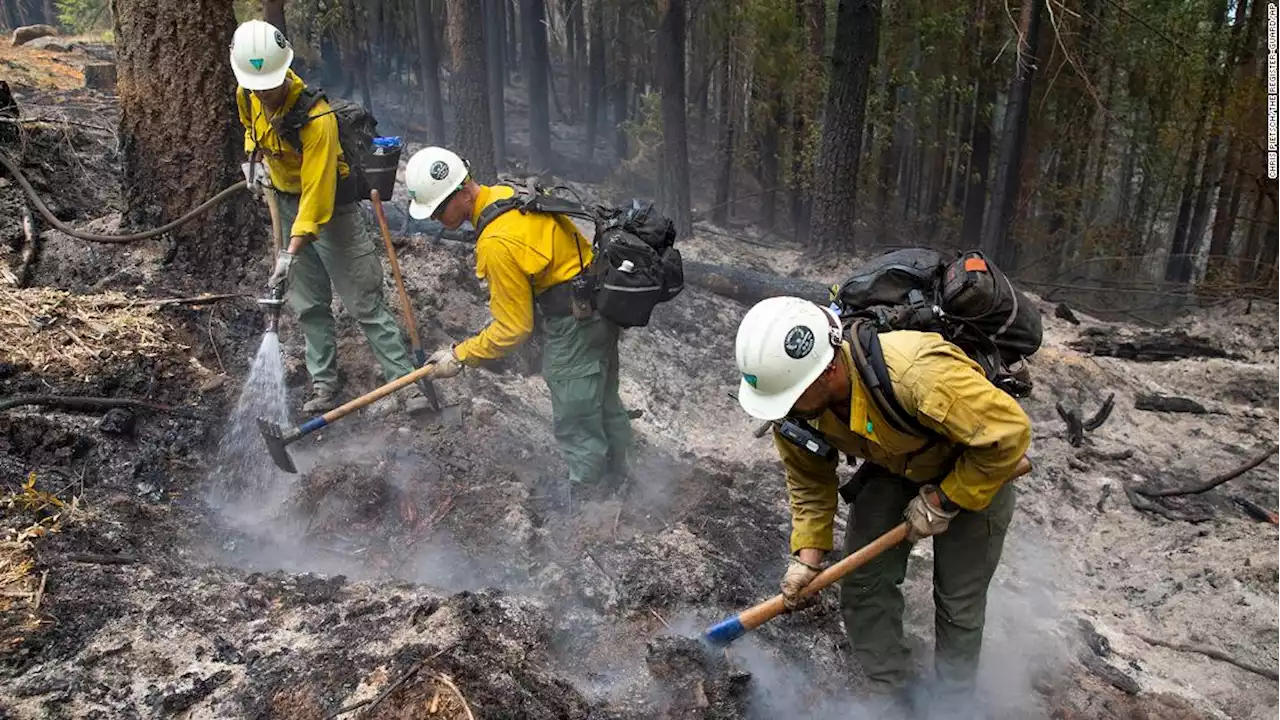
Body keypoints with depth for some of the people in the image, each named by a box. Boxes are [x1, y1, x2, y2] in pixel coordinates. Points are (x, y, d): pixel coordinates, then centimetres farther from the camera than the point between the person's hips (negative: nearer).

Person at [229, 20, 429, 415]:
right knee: (309, 304, 10)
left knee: (364, 300, -7)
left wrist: (292, 252, -34)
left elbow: (317, 194, -32)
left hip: (330, 204, -7)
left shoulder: (315, 118, -30)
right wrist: (254, 157, 1)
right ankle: (324, 385, 20)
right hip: (287, 202, 7)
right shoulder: (247, 96, -7)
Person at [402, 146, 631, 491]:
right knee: (603, 403, 26)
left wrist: (459, 356, -9)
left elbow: (513, 329, -20)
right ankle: (614, 479, 46)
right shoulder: (505, 193, -1)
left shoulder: (496, 243, -28)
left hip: (575, 325, -11)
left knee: (575, 424, 3)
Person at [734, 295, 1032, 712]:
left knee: (958, 603, 4)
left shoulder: (915, 374, -46)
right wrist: (807, 555, -15)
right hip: (892, 469, 5)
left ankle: (953, 703, 30)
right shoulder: (794, 392, -25)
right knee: (862, 586, 0)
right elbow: (808, 480, -7)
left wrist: (943, 501, -25)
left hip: (975, 469, -4)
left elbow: (1010, 433, -34)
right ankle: (894, 699, 22)